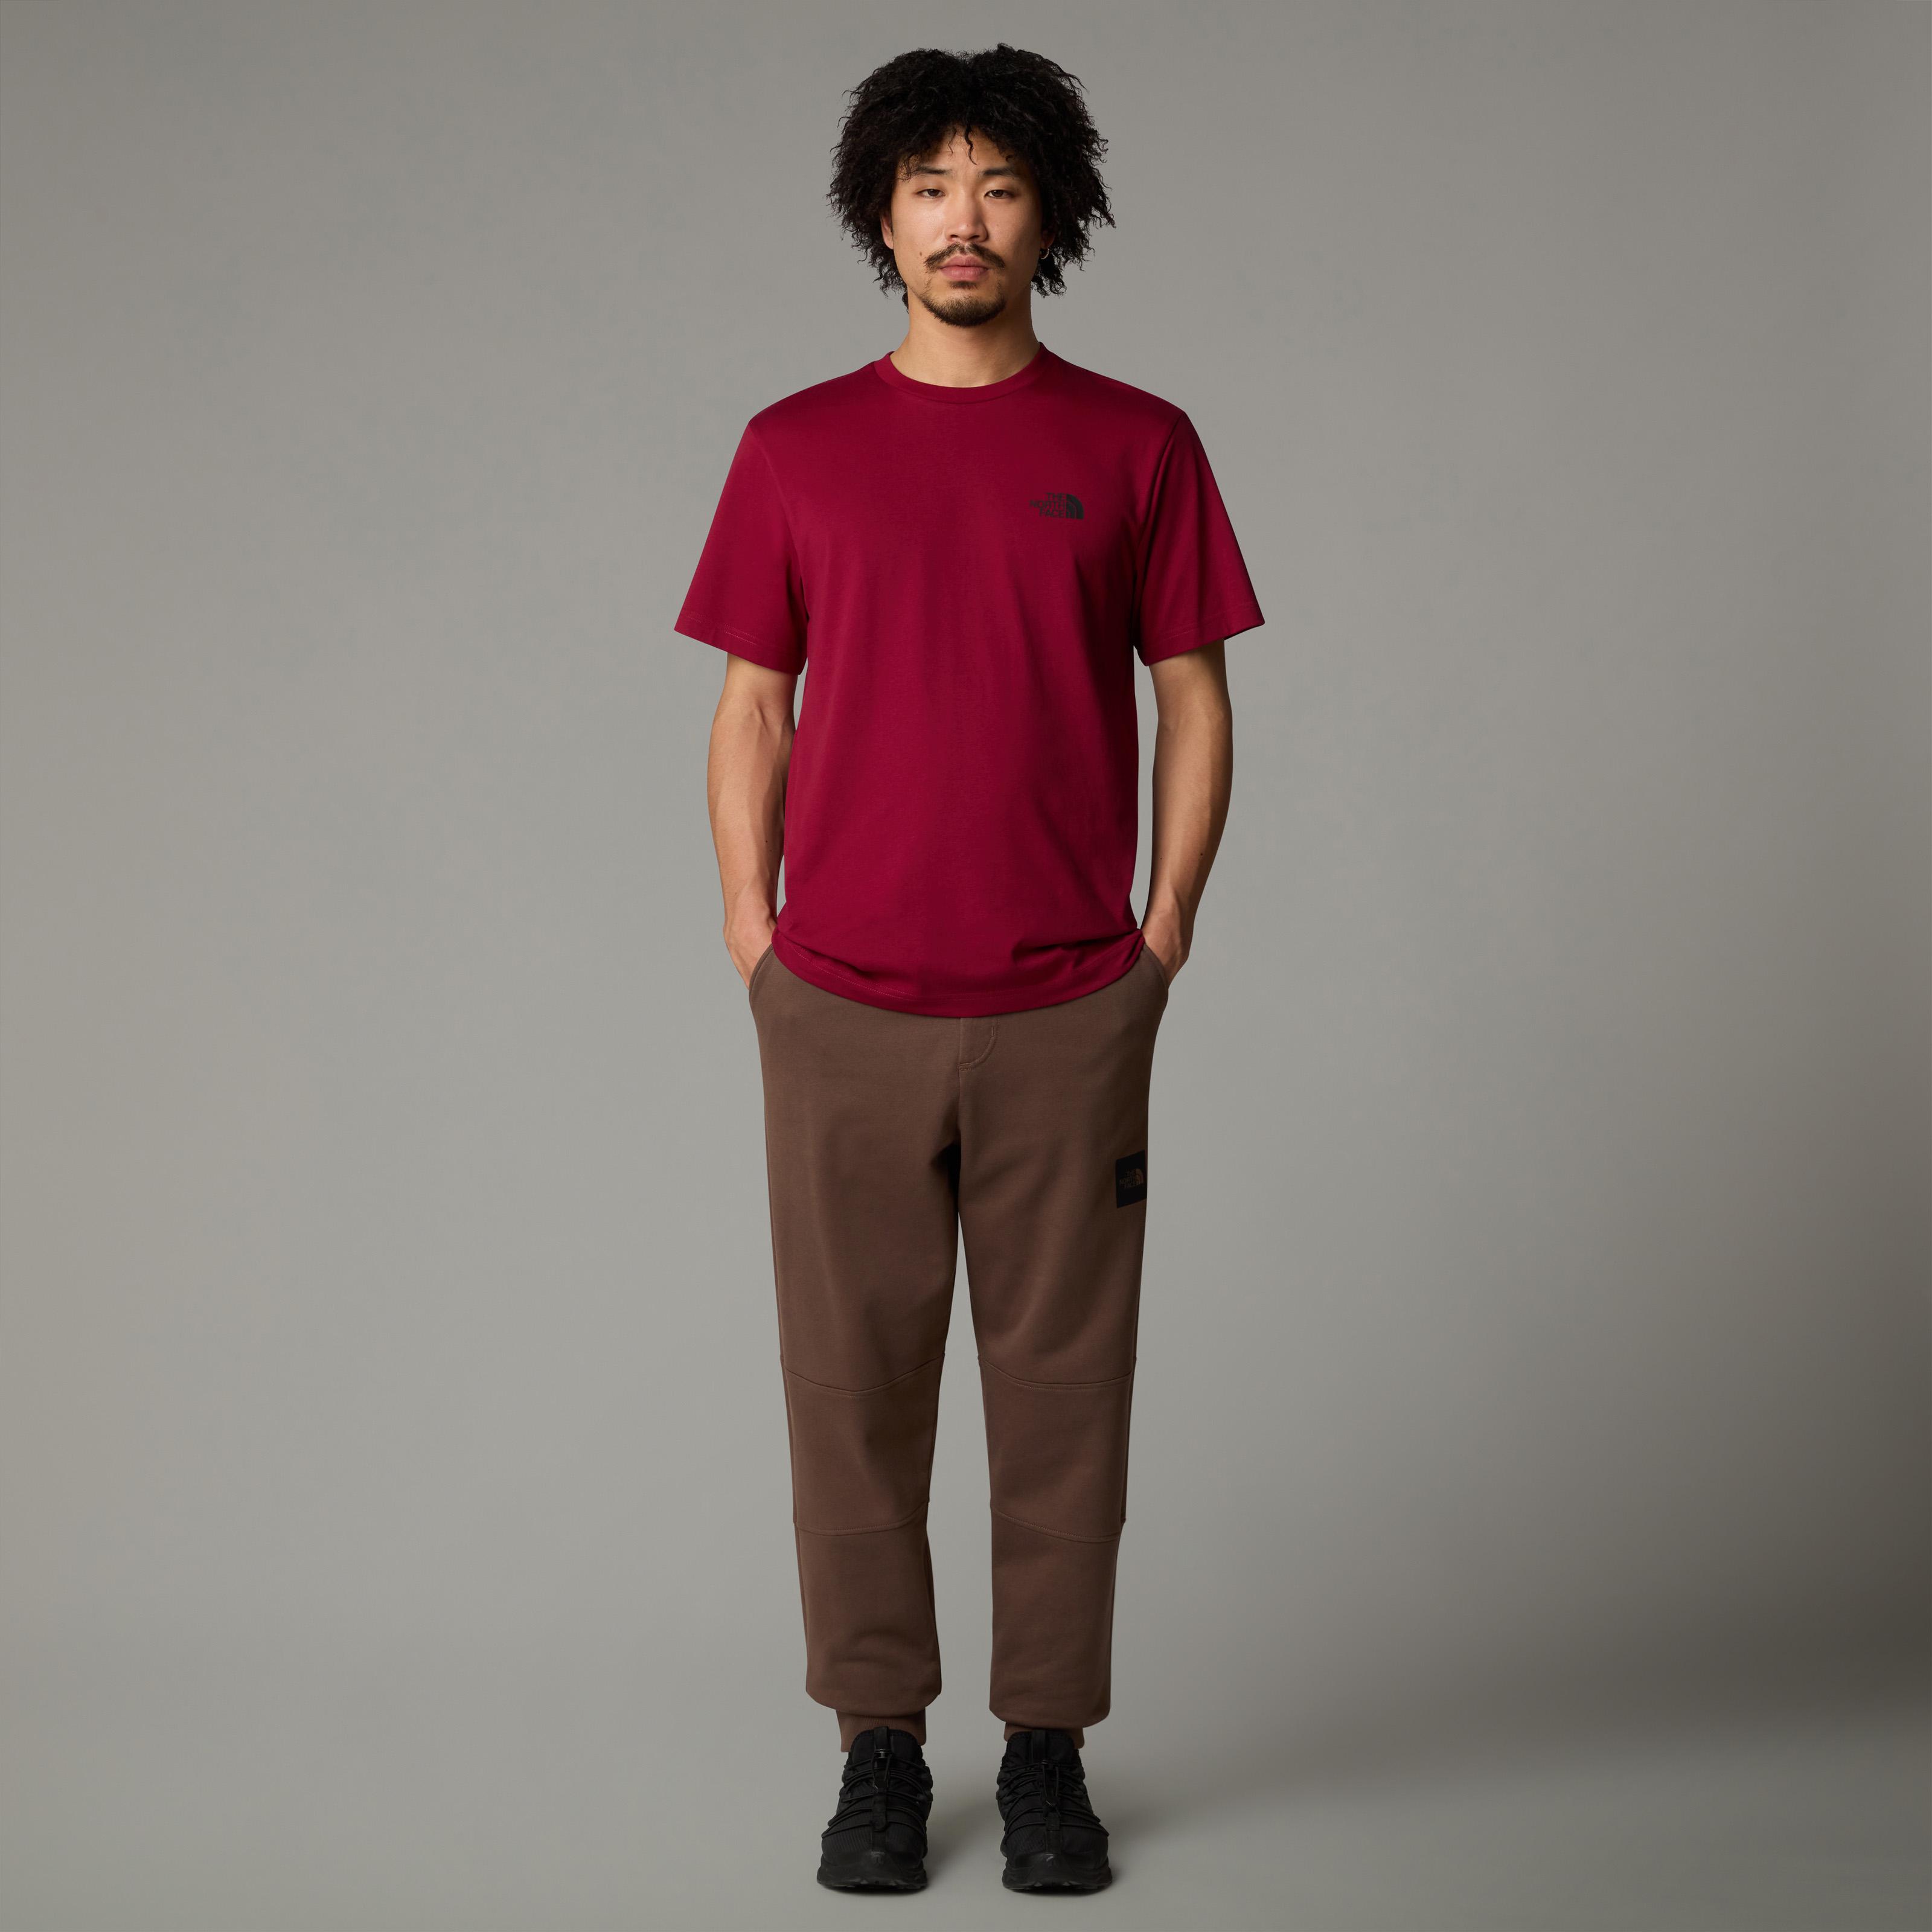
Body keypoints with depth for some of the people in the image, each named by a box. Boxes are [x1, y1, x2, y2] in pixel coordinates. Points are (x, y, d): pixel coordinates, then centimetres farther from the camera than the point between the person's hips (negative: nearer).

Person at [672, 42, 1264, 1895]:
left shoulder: (1136, 445, 4)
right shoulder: (796, 449, 5)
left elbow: (1193, 702, 6)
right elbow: (750, 711, 8)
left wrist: (1161, 936, 0)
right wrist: (755, 937, 1)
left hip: (1067, 1012, 0)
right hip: (847, 1011, 1)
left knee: (1064, 1385, 5)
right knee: (854, 1386, 5)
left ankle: (1049, 1753, 18)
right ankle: (879, 1748, 18)